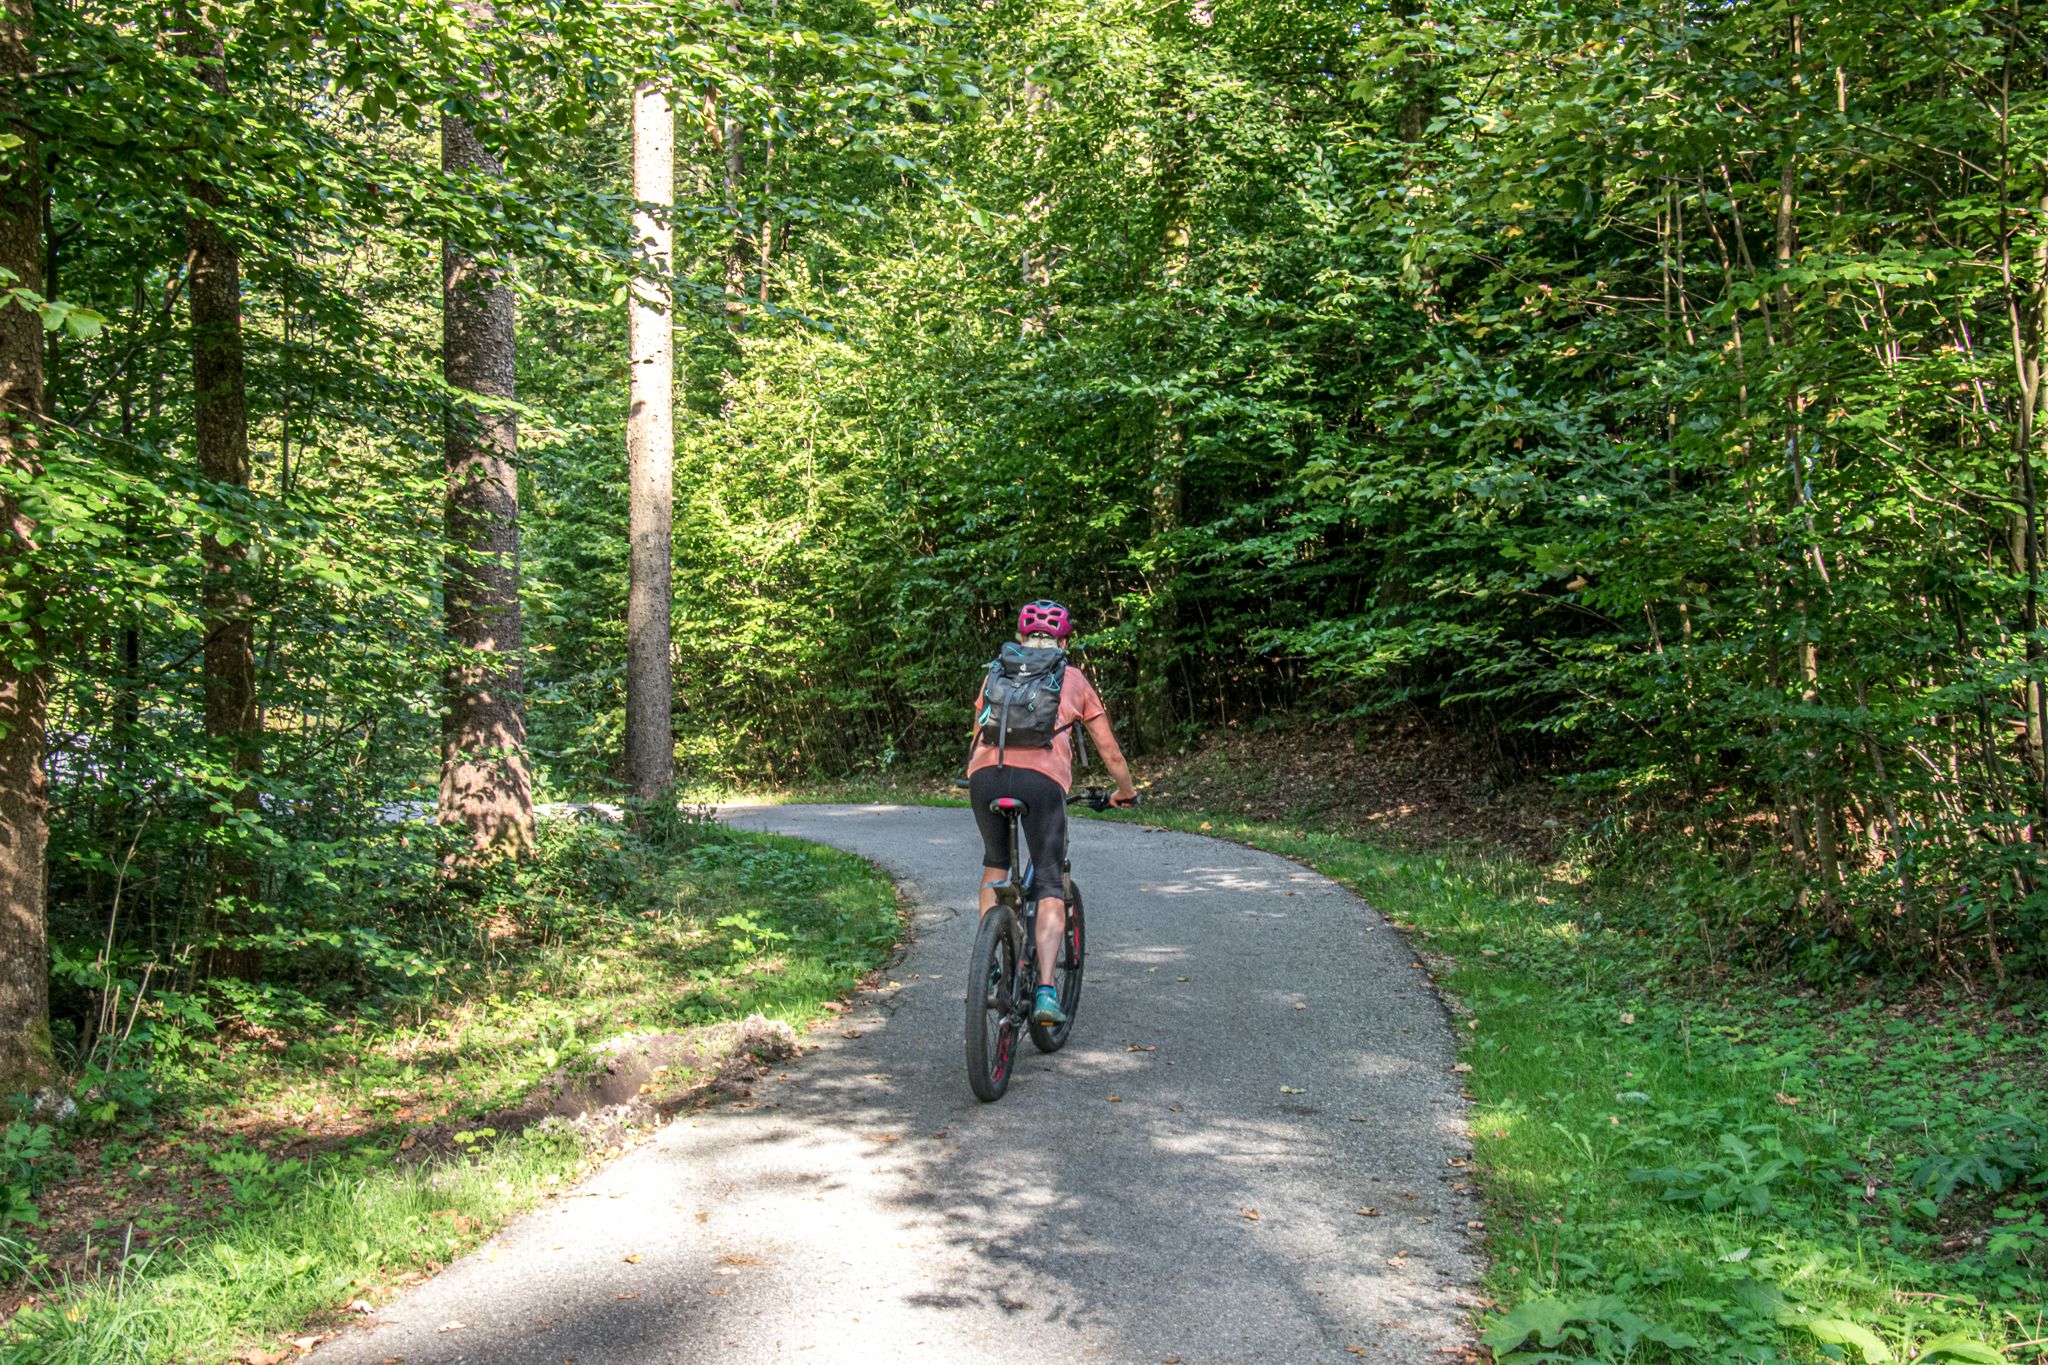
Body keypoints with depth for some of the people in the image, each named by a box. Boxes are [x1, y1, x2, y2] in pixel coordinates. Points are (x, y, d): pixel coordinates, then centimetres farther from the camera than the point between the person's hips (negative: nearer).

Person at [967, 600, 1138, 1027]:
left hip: (986, 774, 2)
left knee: (995, 864, 26)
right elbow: (1111, 754, 23)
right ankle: (1045, 990, -10)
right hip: (1042, 778, -2)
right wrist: (1126, 792, 40)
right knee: (1050, 886, 5)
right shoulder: (1074, 679, 22)